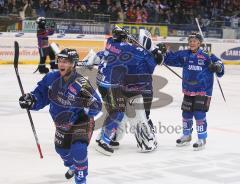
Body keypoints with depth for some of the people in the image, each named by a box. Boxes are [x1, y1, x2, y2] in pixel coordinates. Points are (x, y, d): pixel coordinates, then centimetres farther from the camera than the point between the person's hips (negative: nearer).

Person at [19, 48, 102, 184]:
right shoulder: (52, 78, -13)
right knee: (62, 149, 20)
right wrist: (31, 99, -19)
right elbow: (42, 94, 0)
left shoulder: (81, 85, -30)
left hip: (81, 122, -6)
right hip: (63, 123, 6)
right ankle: (73, 166, 54)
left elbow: (97, 106, -28)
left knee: (78, 149, -24)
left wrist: (87, 102, -49)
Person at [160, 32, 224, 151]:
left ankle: (202, 140, 4)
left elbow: (217, 62, -8)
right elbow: (170, 59, 9)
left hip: (203, 91, -5)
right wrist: (163, 52, -6)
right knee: (186, 113, 13)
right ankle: (186, 136, 33)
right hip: (188, 90, 5)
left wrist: (218, 67, -29)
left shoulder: (206, 56, -10)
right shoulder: (184, 55, 3)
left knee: (199, 114, -9)